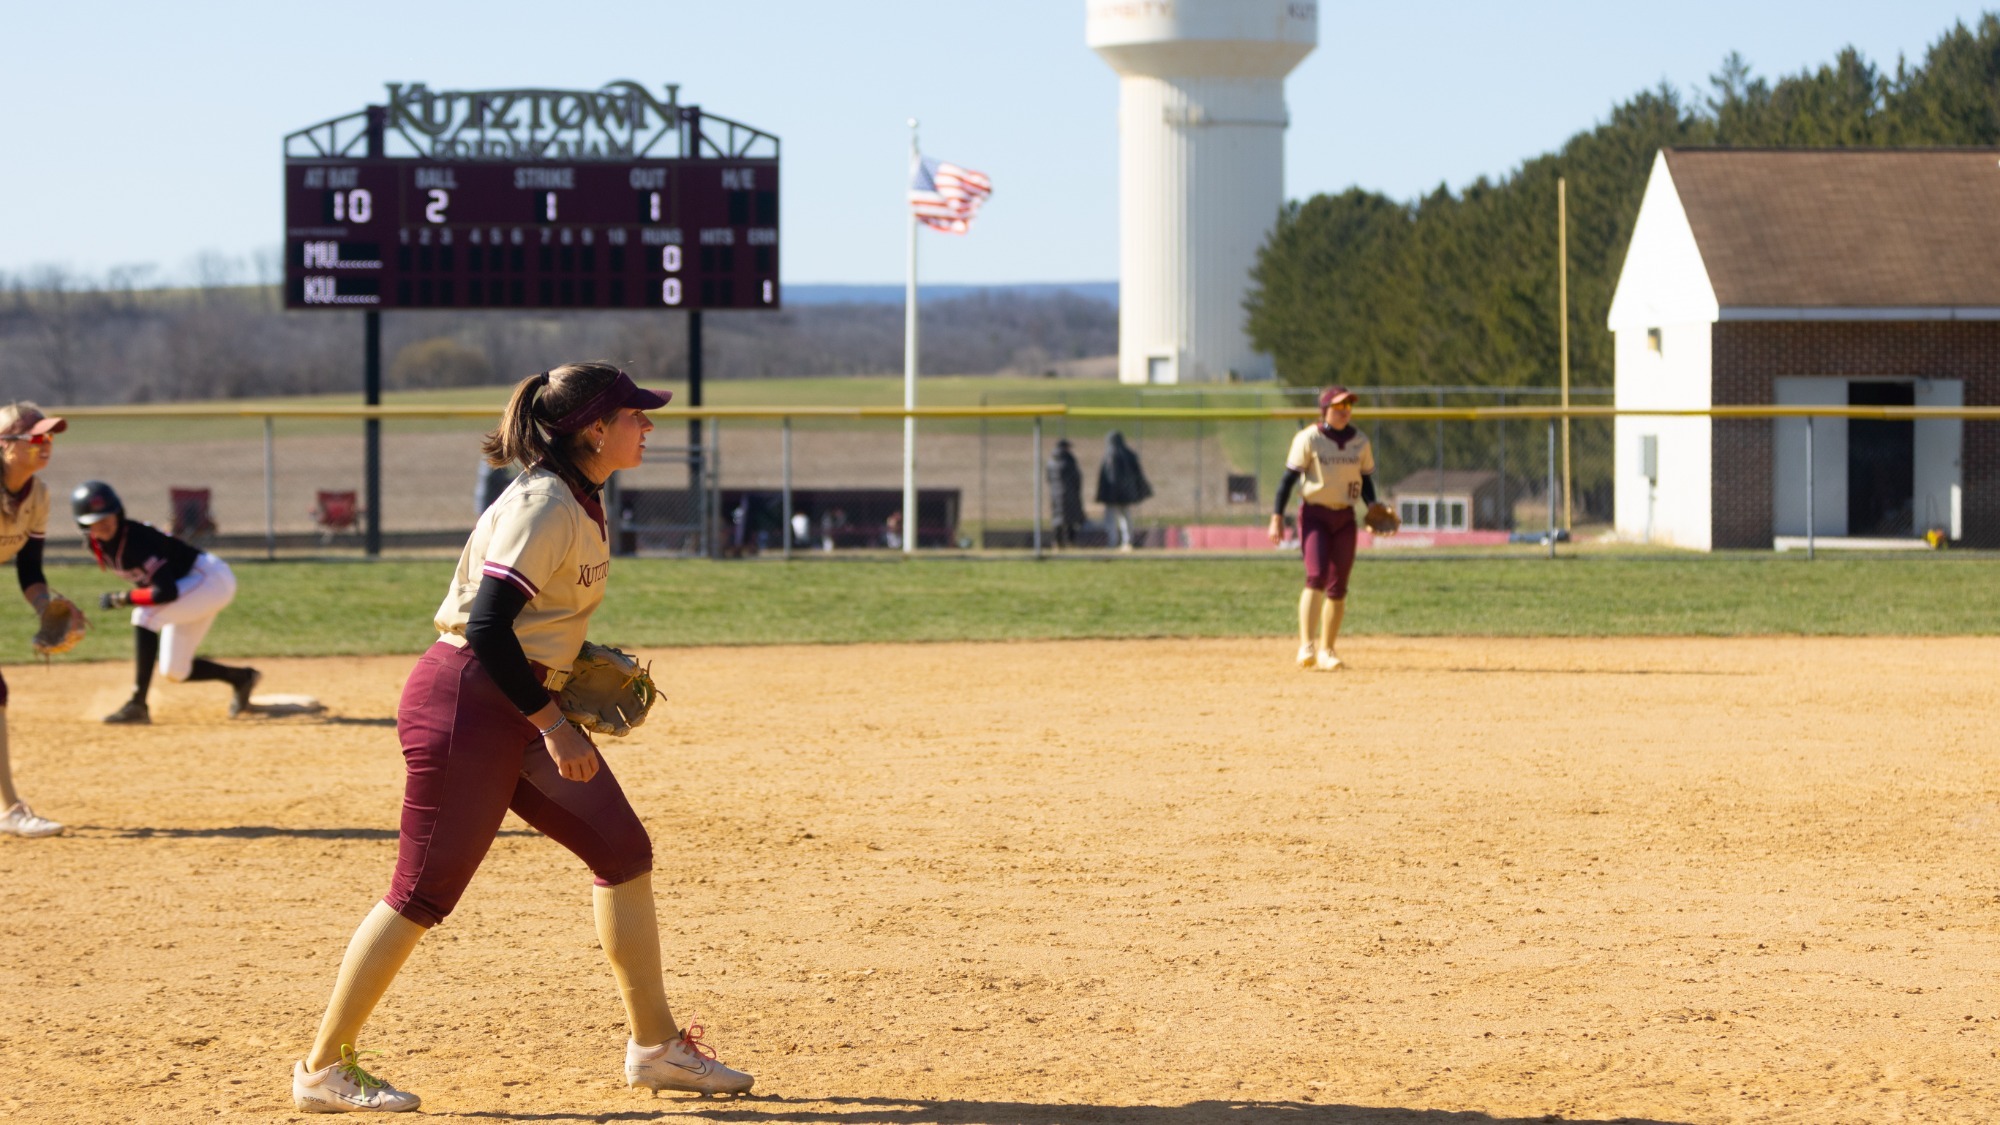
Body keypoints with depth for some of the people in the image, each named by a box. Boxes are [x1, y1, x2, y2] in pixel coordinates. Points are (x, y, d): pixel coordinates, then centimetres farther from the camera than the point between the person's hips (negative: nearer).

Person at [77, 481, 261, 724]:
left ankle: (137, 706, -28)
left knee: (144, 616, -29)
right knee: (175, 672, 10)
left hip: (213, 579, -9)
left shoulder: (137, 539, -31)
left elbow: (166, 592, -36)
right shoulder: (96, 543, -6)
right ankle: (241, 678, 31)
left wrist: (121, 599, -27)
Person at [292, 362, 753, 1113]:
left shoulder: (582, 501, 12)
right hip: (465, 703, -10)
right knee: (425, 890, -5)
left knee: (623, 848, 6)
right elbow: (486, 626, -25)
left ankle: (654, 1045, 14)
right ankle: (324, 1067, 5)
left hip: (521, 706, 10)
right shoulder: (543, 504, -18)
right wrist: (552, 725, -21)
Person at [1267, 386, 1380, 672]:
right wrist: (1277, 516, -14)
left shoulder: (1360, 442, 6)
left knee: (1338, 586, 4)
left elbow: (1366, 480, 14)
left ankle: (1326, 650, 13)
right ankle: (1306, 646, -21)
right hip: (1314, 514, -5)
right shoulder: (1308, 439, -7)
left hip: (1345, 517, 5)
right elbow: (1289, 477, -8)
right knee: (1317, 577, -19)